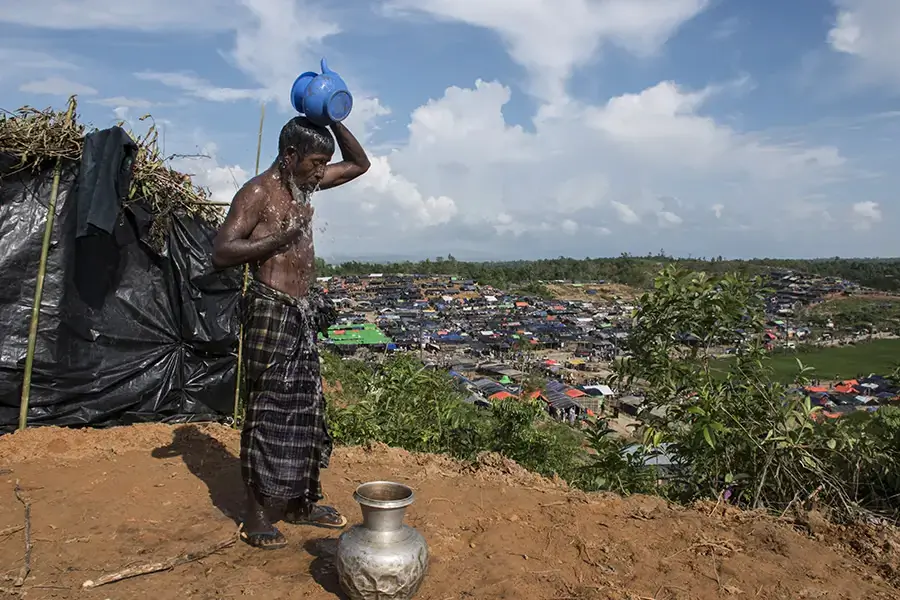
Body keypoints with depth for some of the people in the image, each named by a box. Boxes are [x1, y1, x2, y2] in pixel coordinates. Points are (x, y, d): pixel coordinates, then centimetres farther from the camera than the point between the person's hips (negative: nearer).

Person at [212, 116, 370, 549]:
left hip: (304, 313, 9)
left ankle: (301, 502, 25)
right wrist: (277, 238, -20)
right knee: (268, 410, -3)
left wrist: (335, 123, 9)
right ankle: (256, 515, 11)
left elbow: (359, 164, 22)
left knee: (305, 408, 12)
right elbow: (221, 253, -16)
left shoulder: (303, 185, 14)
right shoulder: (258, 192, -9)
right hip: (271, 311, -8)